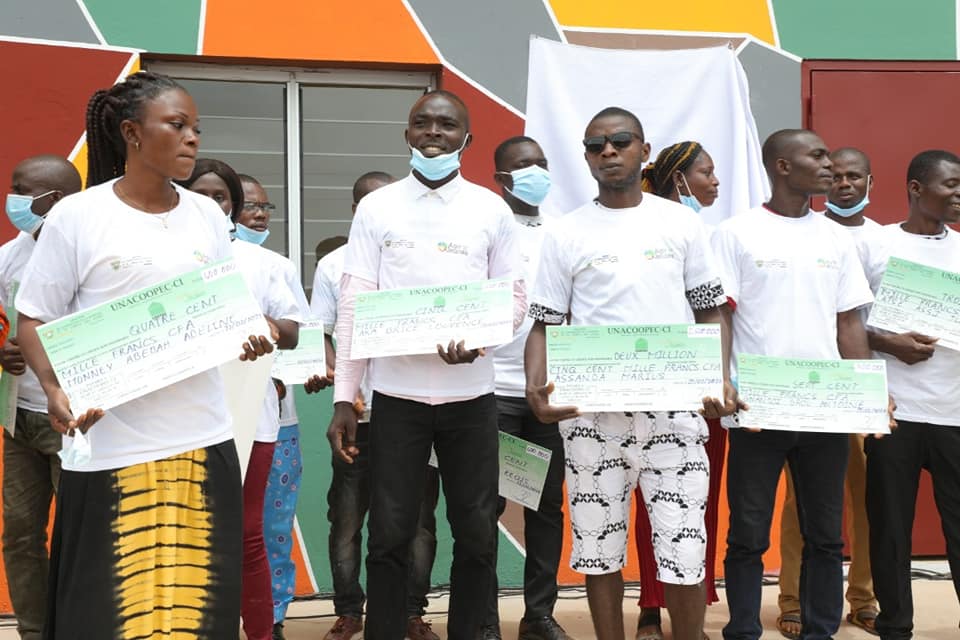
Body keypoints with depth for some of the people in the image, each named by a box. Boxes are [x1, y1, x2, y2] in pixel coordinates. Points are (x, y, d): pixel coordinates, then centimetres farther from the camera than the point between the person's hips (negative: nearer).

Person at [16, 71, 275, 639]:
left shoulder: (207, 215, 9)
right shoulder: (77, 215, -4)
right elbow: (34, 321, -1)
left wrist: (251, 337, -7)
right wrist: (55, 391, -18)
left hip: (202, 437, 4)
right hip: (108, 444, -3)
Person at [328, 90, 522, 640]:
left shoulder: (492, 210, 4)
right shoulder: (377, 207, 3)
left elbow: (516, 298, 5)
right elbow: (354, 305, 1)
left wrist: (478, 338, -17)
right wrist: (344, 398, -4)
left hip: (471, 394, 1)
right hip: (397, 395, -1)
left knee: (477, 534, 8)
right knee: (390, 535, 3)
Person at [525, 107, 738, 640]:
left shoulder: (682, 222, 7)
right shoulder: (566, 233, 6)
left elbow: (712, 311, 9)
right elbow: (545, 323, 5)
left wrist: (720, 380, -8)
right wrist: (535, 387, -13)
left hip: (674, 405, 0)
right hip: (590, 410, 1)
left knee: (683, 550, -1)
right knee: (598, 547, 8)